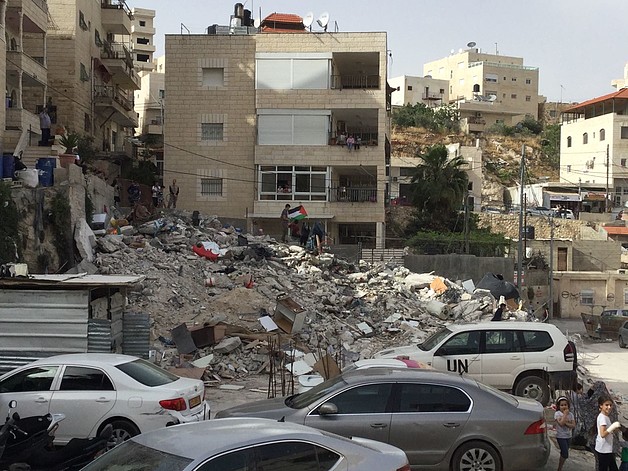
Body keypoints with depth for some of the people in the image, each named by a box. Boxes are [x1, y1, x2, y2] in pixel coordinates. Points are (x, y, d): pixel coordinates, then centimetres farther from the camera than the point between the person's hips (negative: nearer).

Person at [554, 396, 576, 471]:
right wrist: (565, 414, -17)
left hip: (568, 436, 5)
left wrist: (566, 423, -19)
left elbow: (573, 426, -3)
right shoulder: (557, 413, -9)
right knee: (565, 454, -12)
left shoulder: (570, 414, 4)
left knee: (563, 454, 11)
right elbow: (561, 423, -23)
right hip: (561, 436, -5)